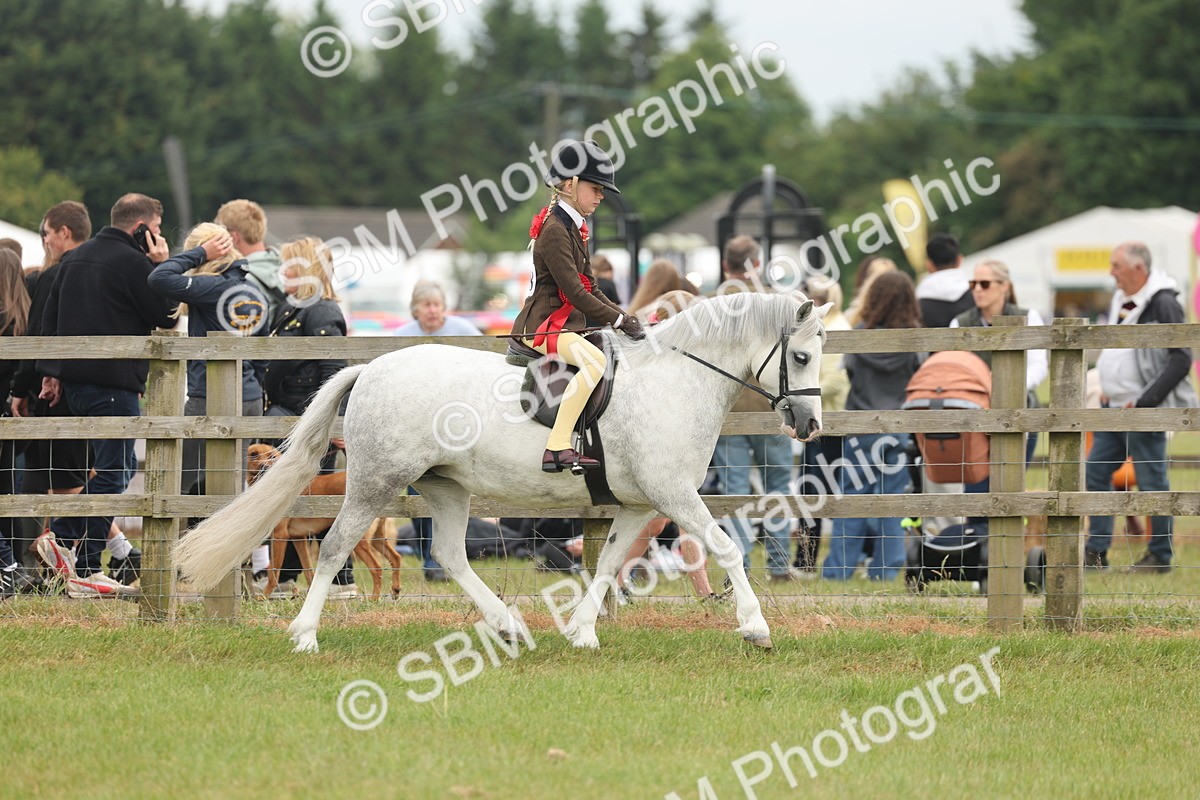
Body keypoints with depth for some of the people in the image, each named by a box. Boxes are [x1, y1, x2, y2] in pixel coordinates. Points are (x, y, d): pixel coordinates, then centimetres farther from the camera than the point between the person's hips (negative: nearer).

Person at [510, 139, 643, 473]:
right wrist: (619, 320, -18)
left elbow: (590, 289, 20)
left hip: (565, 326, 11)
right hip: (542, 325, -11)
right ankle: (557, 448, -37)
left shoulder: (573, 229, 17)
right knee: (595, 361, -34)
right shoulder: (554, 230, -15)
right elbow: (574, 292, -21)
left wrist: (624, 317, 7)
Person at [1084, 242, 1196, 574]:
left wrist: (1143, 402, -20)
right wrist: (1107, 390, 15)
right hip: (1114, 408, 9)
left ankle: (1160, 556, 6)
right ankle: (1096, 552, 13)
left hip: (1144, 411, -9)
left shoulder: (1163, 304, -14)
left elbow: (1181, 360, -18)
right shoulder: (1120, 301, 13)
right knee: (1095, 474, 8)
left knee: (1151, 481, -3)